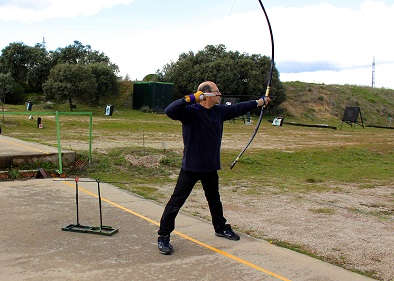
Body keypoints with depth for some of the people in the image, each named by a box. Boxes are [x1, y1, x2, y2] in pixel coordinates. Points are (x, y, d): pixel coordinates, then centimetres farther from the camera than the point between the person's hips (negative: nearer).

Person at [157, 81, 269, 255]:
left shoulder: (219, 111, 4)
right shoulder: (191, 111, -18)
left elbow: (238, 109, 18)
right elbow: (170, 111, -33)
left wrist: (260, 102, 26)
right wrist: (191, 98, -36)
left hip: (210, 167, 7)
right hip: (191, 167, -7)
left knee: (214, 200, 25)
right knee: (176, 202, -3)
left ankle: (221, 228, 46)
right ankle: (163, 237, 7)